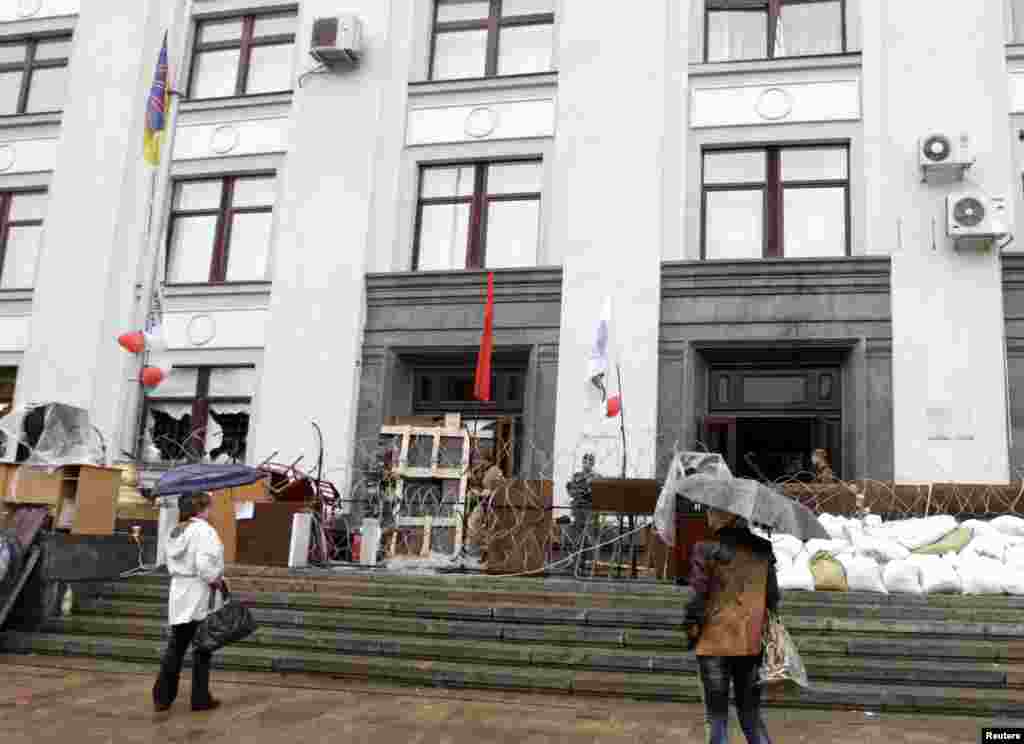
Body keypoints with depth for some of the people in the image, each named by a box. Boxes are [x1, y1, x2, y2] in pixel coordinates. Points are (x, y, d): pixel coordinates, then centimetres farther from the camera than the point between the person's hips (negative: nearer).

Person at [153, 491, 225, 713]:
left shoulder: (176, 531, 13)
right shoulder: (204, 530, -14)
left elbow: (171, 562, 14)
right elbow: (205, 563, -24)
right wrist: (215, 580, -9)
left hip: (179, 592, 8)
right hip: (198, 595, -8)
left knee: (175, 647, 14)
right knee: (202, 648, 3)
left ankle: (162, 698, 17)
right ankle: (201, 699, 10)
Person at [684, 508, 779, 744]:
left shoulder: (707, 551, -10)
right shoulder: (763, 551, 3)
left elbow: (697, 598, -11)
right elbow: (773, 598, 7)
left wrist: (692, 631, 1)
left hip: (715, 644, -3)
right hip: (752, 644, 4)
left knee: (717, 716, 7)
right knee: (751, 714, 16)